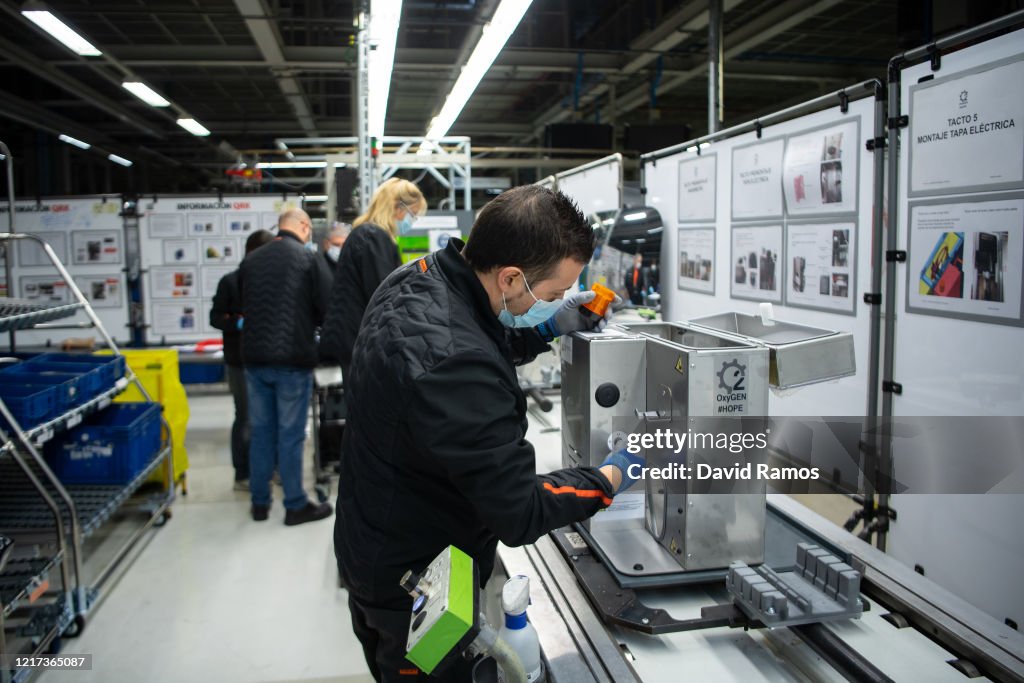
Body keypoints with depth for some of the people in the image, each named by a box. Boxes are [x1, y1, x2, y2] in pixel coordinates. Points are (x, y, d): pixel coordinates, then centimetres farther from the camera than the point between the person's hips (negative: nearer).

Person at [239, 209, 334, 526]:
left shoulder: (251, 260, 7)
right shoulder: (309, 259, -9)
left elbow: (243, 305, 15)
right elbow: (328, 308, -8)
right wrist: (310, 324, 11)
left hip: (254, 357, 5)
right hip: (293, 359, -5)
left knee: (260, 431, 13)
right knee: (290, 434, 2)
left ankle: (259, 502, 22)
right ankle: (295, 505, 11)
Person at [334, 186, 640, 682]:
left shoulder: (415, 278, -8)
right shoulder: (454, 364, -38)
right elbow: (520, 515, -29)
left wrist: (544, 330, 0)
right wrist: (611, 477, -16)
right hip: (412, 580, -9)